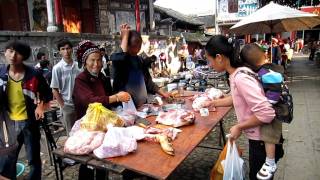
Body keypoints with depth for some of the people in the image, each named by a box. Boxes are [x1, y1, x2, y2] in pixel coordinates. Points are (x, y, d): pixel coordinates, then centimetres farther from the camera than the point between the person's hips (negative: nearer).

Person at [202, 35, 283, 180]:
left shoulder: (240, 78, -30)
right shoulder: (237, 73, -1)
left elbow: (266, 113, -32)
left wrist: (239, 127, -21)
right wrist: (213, 103, 15)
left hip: (262, 141, -8)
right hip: (257, 137, 9)